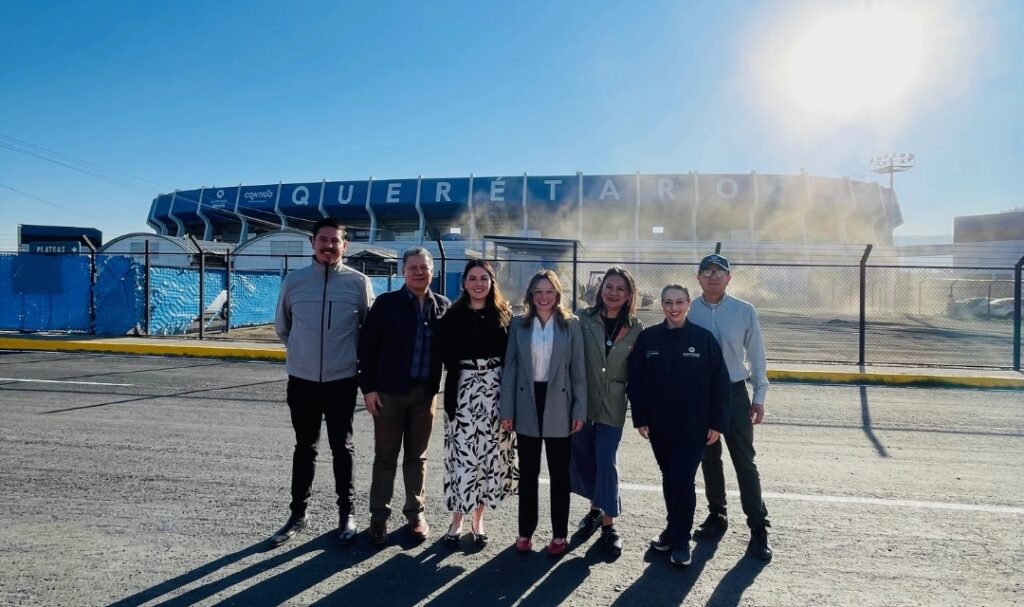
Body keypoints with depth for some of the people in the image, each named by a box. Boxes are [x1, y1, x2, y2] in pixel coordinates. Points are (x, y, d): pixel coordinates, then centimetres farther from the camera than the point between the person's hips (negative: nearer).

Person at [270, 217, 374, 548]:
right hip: (302, 379, 2)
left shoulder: (359, 282, -6)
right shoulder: (294, 280, -1)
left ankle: (346, 514, 22)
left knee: (342, 448, 10)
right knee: (304, 447, 14)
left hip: (342, 380, -2)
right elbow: (282, 326, 14)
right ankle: (297, 514, 27)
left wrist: (351, 356, 8)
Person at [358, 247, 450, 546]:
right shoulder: (386, 302, -4)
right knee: (385, 456, 8)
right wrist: (368, 387, -8)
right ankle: (379, 516, 21)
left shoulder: (443, 306, 4)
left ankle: (415, 512, 27)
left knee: (417, 455, 13)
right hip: (389, 391, -2)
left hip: (425, 392, 2)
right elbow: (367, 346, -4)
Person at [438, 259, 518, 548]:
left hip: (496, 390, 2)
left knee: (490, 453, 6)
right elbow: (446, 356, -3)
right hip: (463, 390, -2)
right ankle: (457, 518, 15)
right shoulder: (452, 316, 2)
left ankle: (478, 517, 21)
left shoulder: (504, 315, 7)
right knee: (461, 453, -1)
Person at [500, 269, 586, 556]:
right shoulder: (518, 325, 3)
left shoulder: (571, 324, 0)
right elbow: (510, 369, 2)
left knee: (559, 472, 8)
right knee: (528, 472, 11)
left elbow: (578, 370, -1)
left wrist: (580, 410, -5)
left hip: (558, 406, -1)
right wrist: (507, 410, -3)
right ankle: (525, 530, 24)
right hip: (527, 405, 1)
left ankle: (559, 534, 22)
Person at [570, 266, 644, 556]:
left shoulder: (635, 329, -1)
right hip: (582, 401, 1)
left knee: (606, 462, -1)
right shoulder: (584, 320, -4)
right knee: (582, 460, 12)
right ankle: (595, 508, 36)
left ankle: (608, 526, 13)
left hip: (612, 405, -1)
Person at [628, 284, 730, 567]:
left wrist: (717, 423, -6)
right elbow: (635, 381, 2)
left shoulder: (704, 339, -6)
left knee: (682, 481, -4)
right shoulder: (647, 338, -1)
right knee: (669, 479, 15)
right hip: (659, 426, 3)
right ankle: (674, 530, 33)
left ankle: (681, 540, 13)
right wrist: (640, 418, -1)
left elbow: (719, 383, -4)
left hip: (694, 427, -2)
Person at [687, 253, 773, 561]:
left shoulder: (744, 312, -6)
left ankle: (758, 527, 11)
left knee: (744, 461, 1)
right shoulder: (688, 312, -5)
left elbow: (756, 355, 1)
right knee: (709, 460, 14)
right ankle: (716, 516, 31)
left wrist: (759, 396, 0)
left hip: (734, 393, -1)